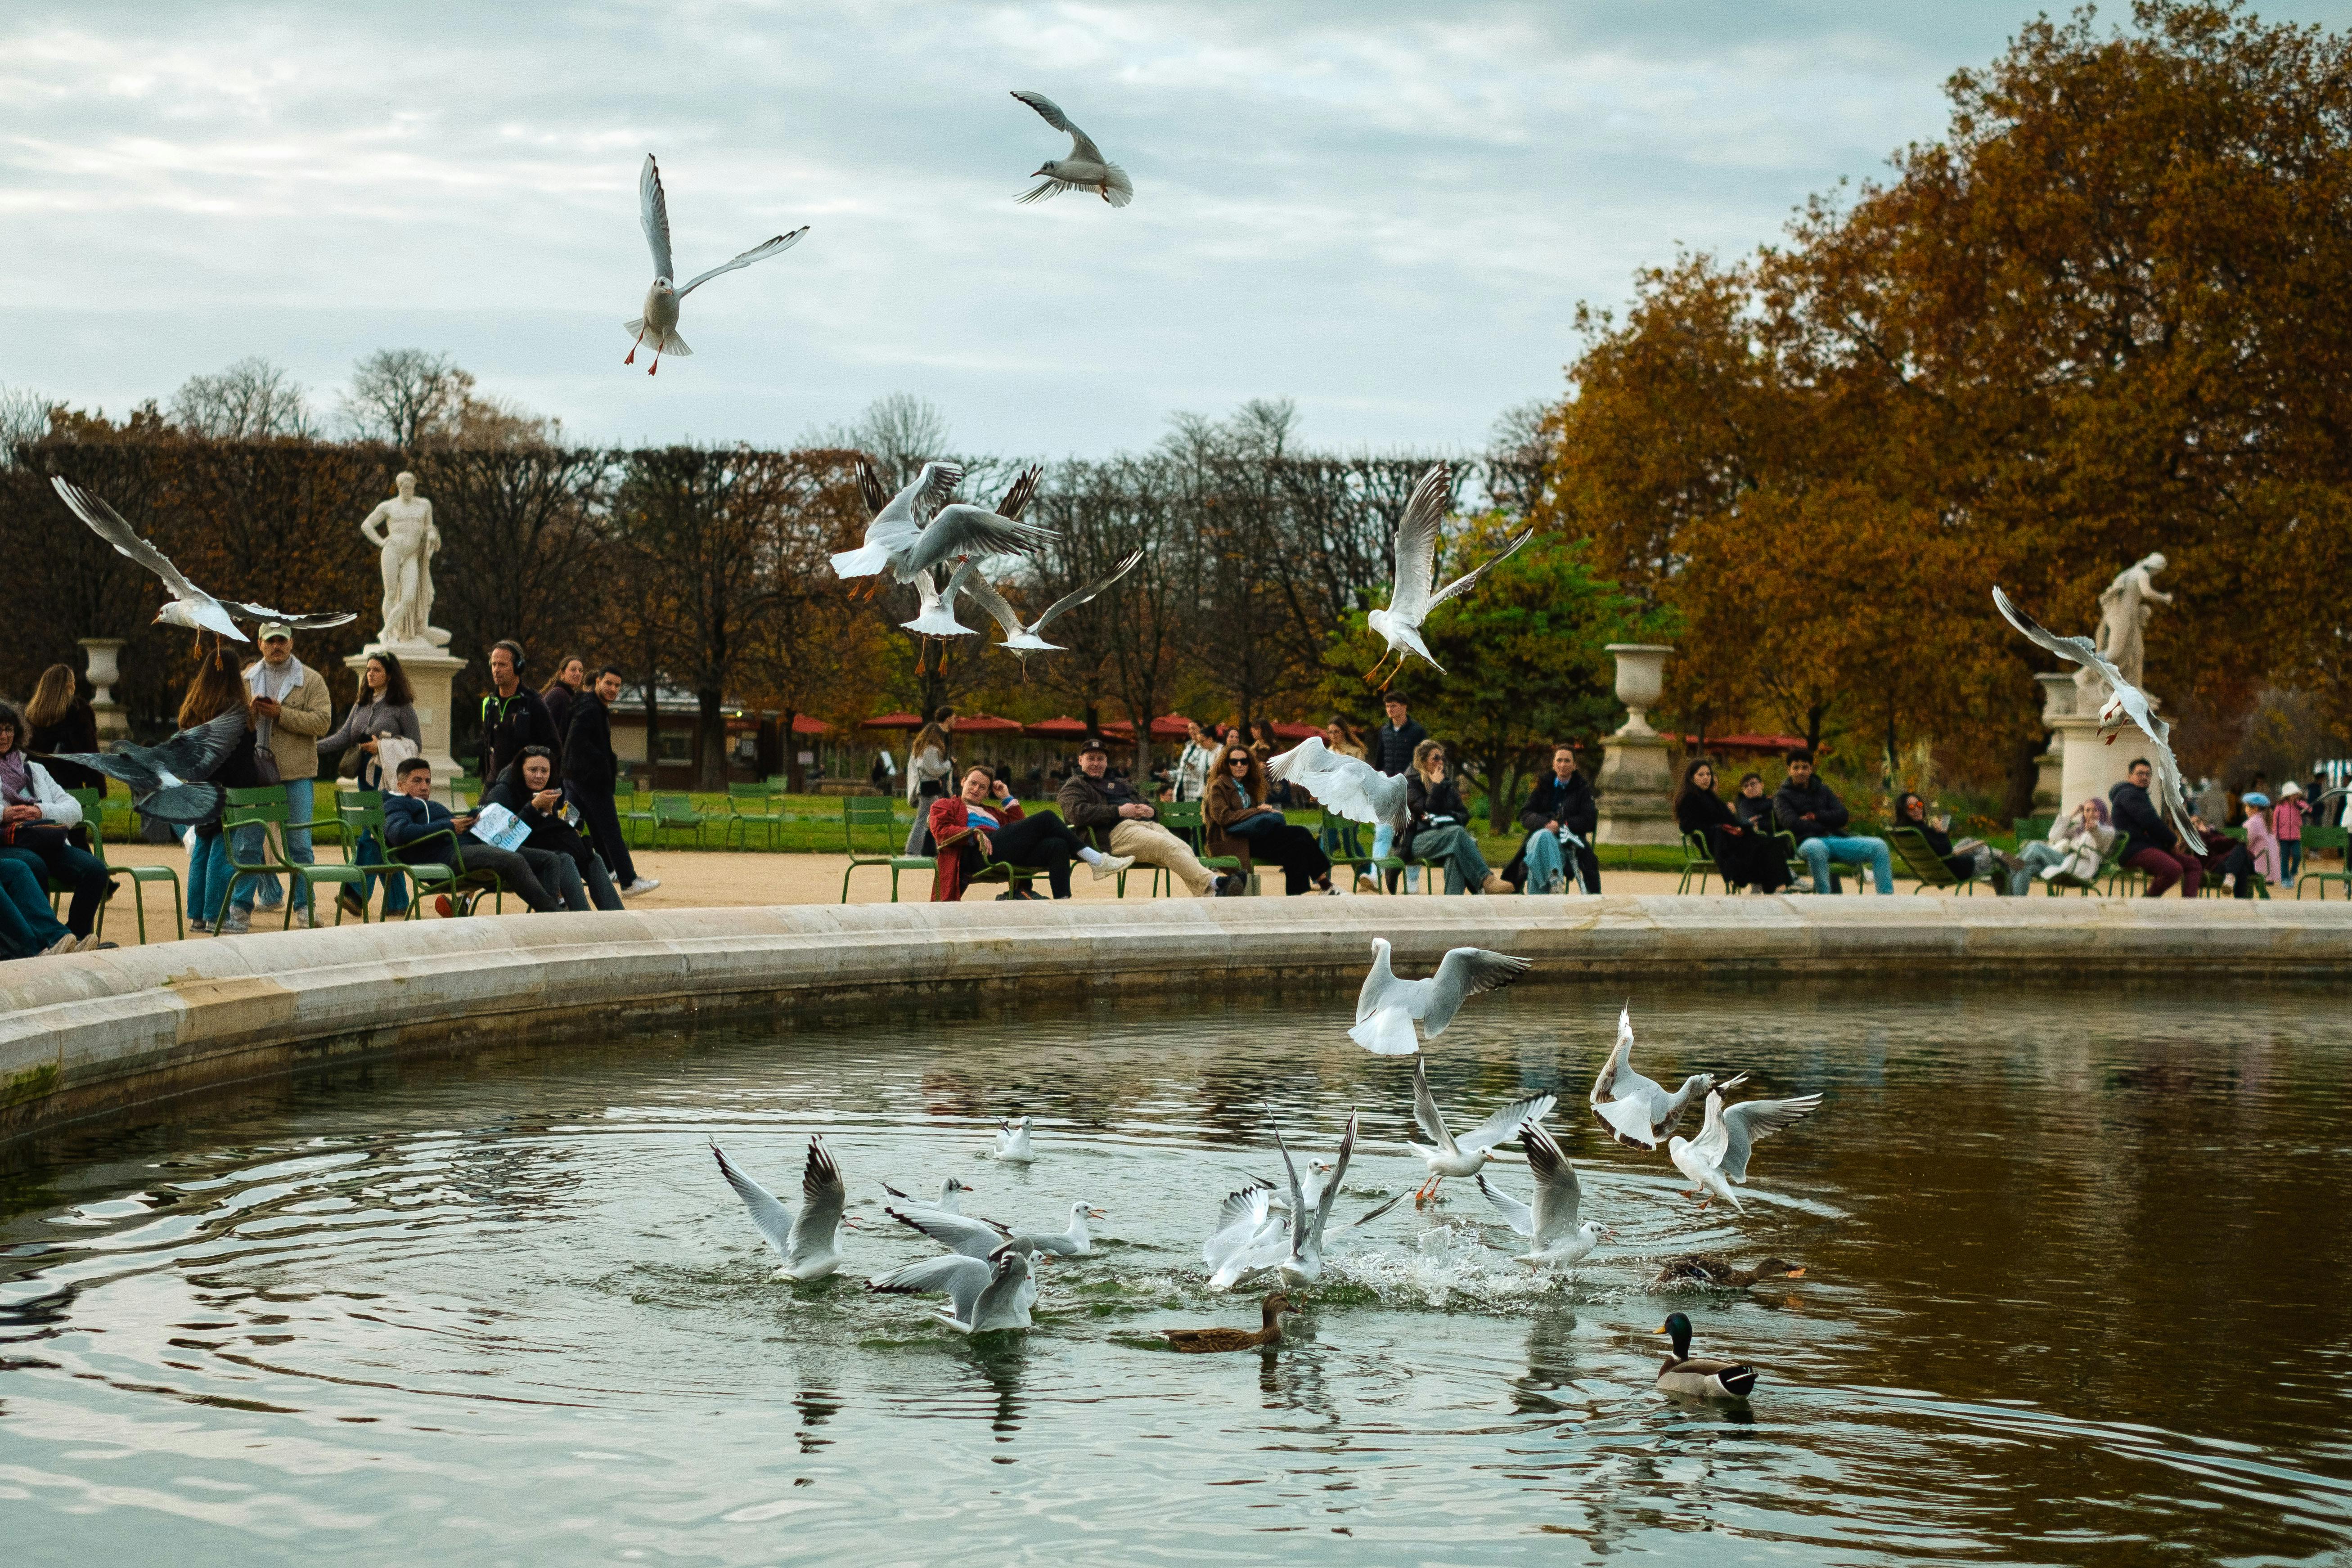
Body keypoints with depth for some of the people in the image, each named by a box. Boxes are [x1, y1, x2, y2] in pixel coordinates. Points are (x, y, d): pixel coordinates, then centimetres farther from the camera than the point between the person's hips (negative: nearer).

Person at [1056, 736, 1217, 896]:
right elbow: (1077, 813, -7)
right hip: (1116, 832, -7)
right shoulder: (1075, 785, 15)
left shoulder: (1121, 784, 38)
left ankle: (1206, 897, -41)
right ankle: (1212, 884, -42)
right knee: (1167, 846, -31)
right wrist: (1119, 811, -11)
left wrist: (1152, 811, 6)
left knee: (1186, 849, -22)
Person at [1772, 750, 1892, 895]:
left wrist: (1815, 817, -2)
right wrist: (1823, 827, -3)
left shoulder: (1823, 791, 25)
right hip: (1806, 841, -5)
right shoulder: (1782, 796, 11)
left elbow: (1842, 816, 10)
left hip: (1836, 839, 6)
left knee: (1879, 846, -14)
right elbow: (1792, 823, -7)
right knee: (1815, 847, -45)